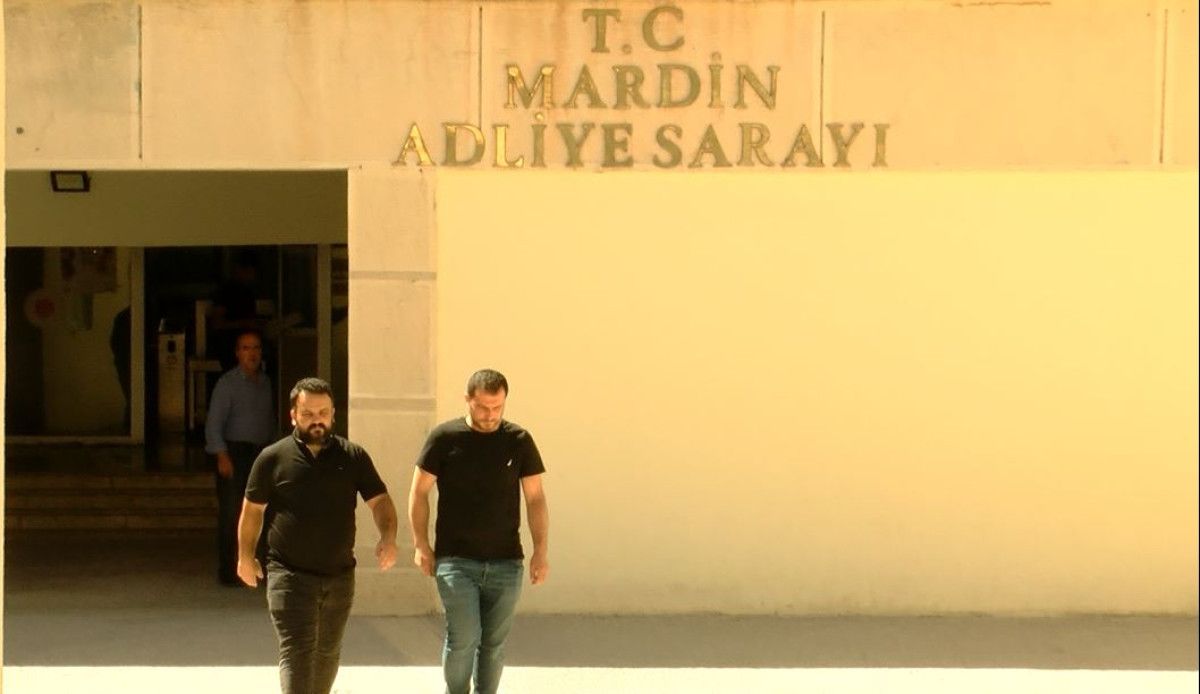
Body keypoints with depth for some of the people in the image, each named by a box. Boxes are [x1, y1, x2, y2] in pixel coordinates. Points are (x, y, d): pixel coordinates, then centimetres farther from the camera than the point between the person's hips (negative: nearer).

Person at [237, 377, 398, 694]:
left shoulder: (354, 457, 3)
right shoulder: (273, 458, -1)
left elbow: (379, 501, 2)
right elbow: (252, 509, 8)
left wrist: (388, 537, -16)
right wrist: (245, 556, 8)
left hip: (339, 575, 3)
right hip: (290, 575, -3)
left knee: (328, 652, 17)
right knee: (296, 652, -13)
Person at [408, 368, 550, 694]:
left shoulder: (519, 441, 4)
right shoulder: (444, 437, -2)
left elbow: (535, 498, 6)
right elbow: (419, 492, 4)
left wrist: (541, 551, 0)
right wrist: (421, 545, -1)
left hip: (506, 562, 2)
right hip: (456, 560, -2)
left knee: (494, 642, 6)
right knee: (463, 637, -10)